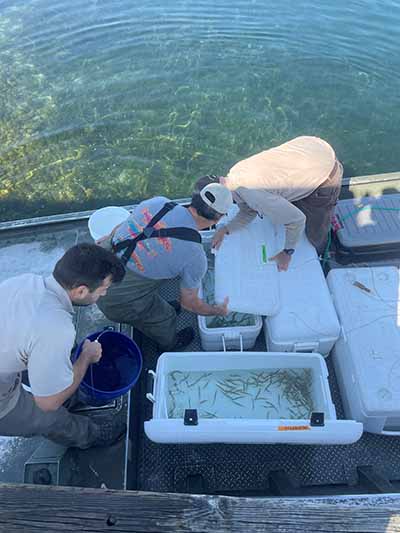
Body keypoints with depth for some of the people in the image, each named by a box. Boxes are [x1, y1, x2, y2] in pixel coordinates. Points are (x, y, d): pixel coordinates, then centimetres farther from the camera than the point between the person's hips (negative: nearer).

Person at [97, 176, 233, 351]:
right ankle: (169, 345, 57)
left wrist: (107, 239, 29)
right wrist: (217, 310, 15)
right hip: (118, 301, -5)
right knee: (164, 317, 25)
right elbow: (189, 302, -5)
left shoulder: (158, 202, -10)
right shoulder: (195, 257, -22)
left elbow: (121, 227, 7)